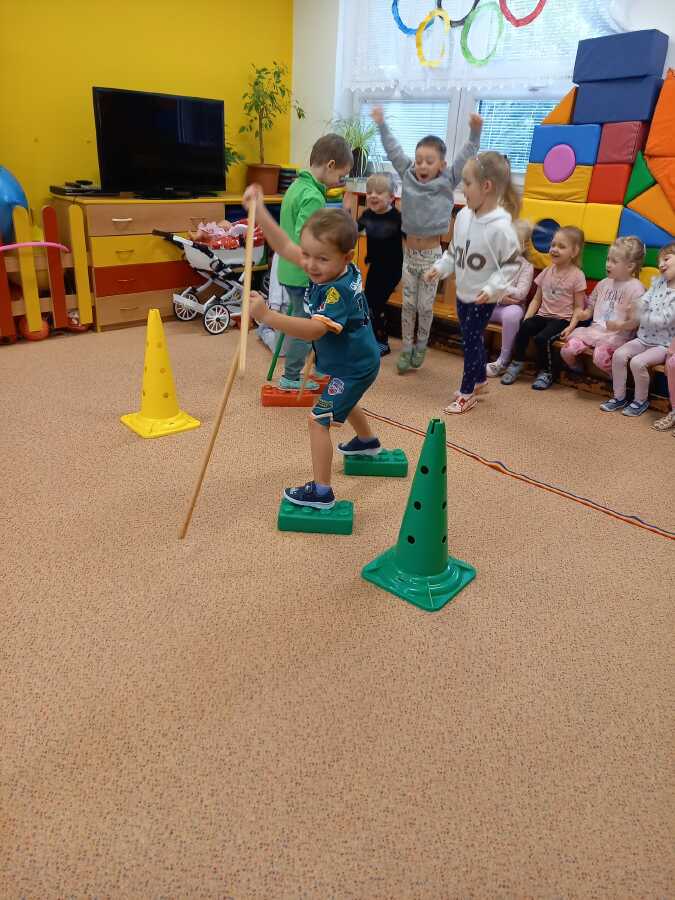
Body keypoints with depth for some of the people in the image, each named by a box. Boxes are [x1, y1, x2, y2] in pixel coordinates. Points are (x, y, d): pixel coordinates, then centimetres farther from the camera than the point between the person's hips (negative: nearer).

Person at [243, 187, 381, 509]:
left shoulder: (339, 292, -34)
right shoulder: (328, 270, -8)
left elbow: (314, 330, -46)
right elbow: (285, 247, -2)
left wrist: (268, 316, -53)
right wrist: (259, 210, -7)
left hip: (353, 368, -10)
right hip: (355, 362, 10)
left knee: (319, 420, -11)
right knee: (343, 403, 35)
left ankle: (321, 492, -5)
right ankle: (367, 441, 62)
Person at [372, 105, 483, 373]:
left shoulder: (448, 181, -5)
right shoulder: (408, 176, 1)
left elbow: (466, 157, -14)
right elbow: (394, 151, 3)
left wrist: (475, 132, -28)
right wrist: (382, 125, 1)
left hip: (432, 255, -2)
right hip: (409, 253, 2)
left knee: (425, 305, 6)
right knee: (408, 304, 9)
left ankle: (421, 346, 25)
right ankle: (406, 347, 20)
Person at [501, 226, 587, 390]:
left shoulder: (577, 275, -4)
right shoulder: (547, 272, 11)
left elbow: (578, 307, -4)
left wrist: (571, 327, -19)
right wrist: (527, 317, -2)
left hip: (562, 318, -4)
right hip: (543, 315, 5)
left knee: (542, 338, -29)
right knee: (524, 327, -25)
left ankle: (546, 372, -6)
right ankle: (517, 362, -5)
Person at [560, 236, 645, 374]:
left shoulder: (636, 288, -5)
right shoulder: (603, 283, 13)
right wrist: (583, 314, -3)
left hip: (617, 335, -5)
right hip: (595, 329, 5)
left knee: (600, 355, -33)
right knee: (567, 350, -16)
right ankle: (575, 371, 16)